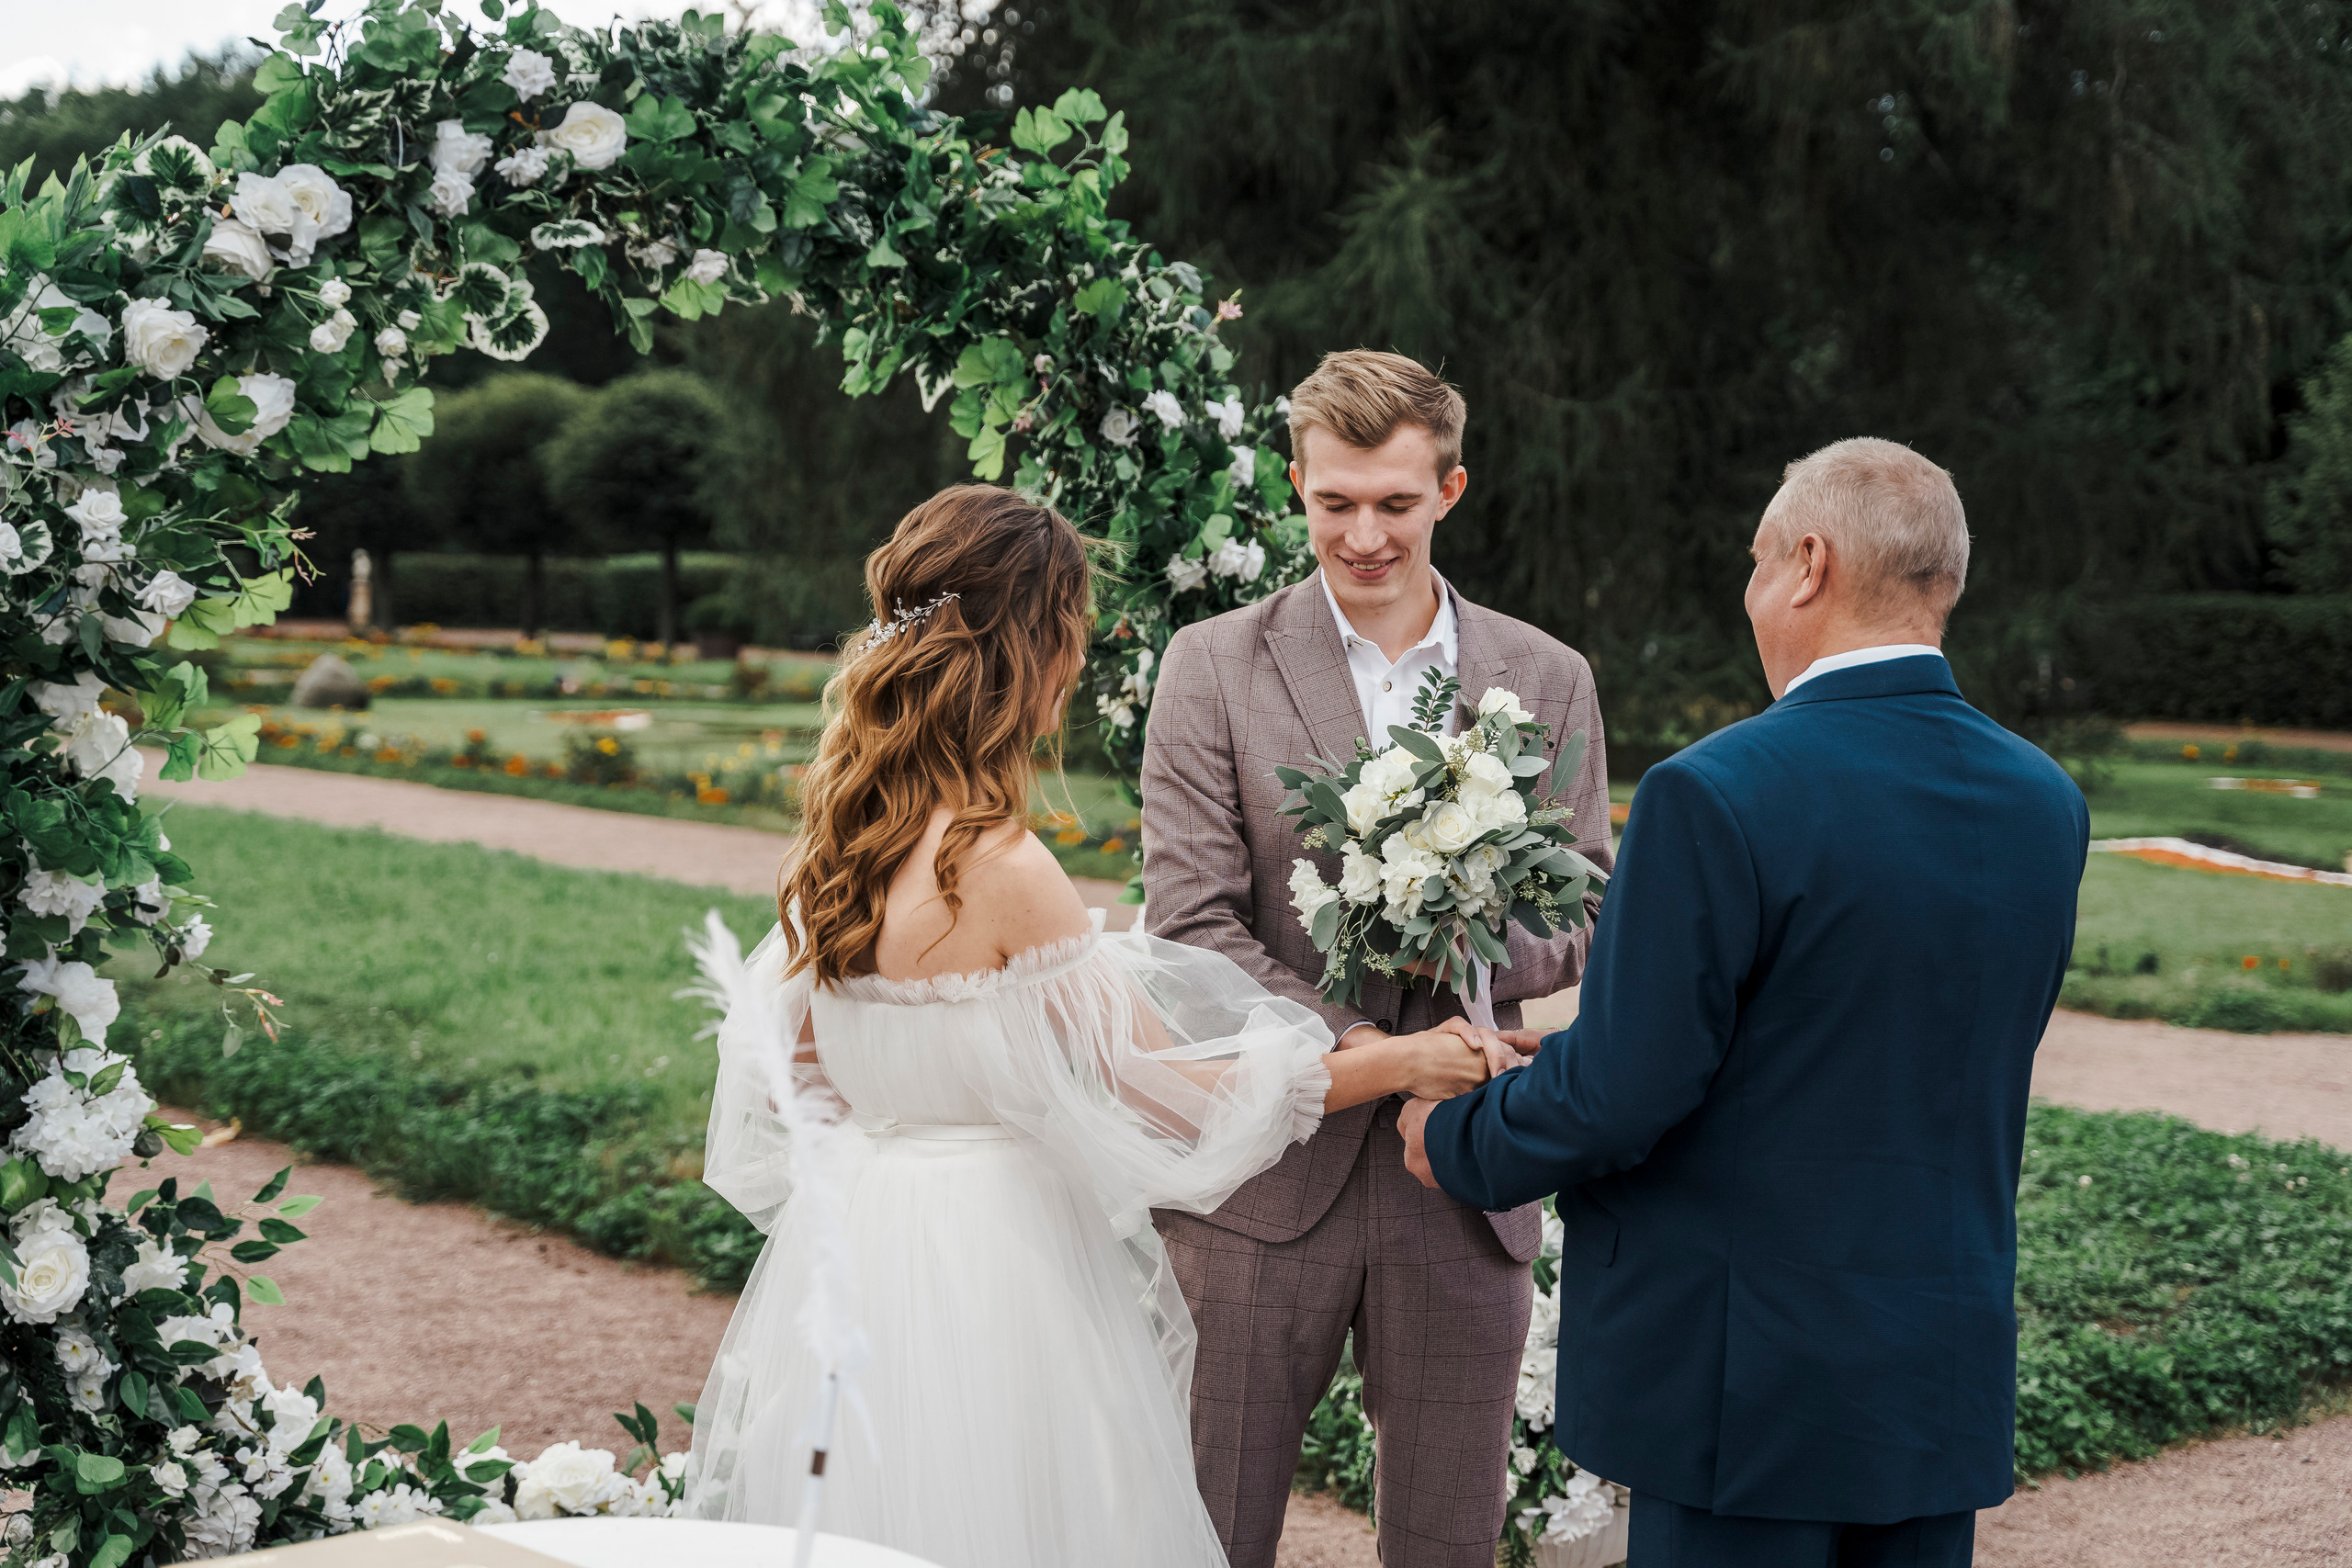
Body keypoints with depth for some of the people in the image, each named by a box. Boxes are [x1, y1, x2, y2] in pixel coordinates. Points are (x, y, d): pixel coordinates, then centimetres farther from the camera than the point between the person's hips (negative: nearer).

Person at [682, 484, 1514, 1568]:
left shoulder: (837, 841, 0)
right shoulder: (1000, 869, -22)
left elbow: (788, 1062, 12)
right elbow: (1176, 1093, -16)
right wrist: (1398, 1064, -6)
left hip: (852, 1253, 8)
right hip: (985, 1268, -8)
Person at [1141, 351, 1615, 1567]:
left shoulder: (1547, 681, 8)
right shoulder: (1213, 666, 0)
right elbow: (1190, 920, -8)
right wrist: (1359, 1049, -19)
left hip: (1466, 1181, 2)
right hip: (1261, 1170, -2)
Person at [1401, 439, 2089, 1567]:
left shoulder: (1718, 796, -19)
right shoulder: (2046, 806, 2)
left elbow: (1617, 1097, -18)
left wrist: (1457, 1143, 3)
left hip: (1747, 1377, -6)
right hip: (1952, 1372, 6)